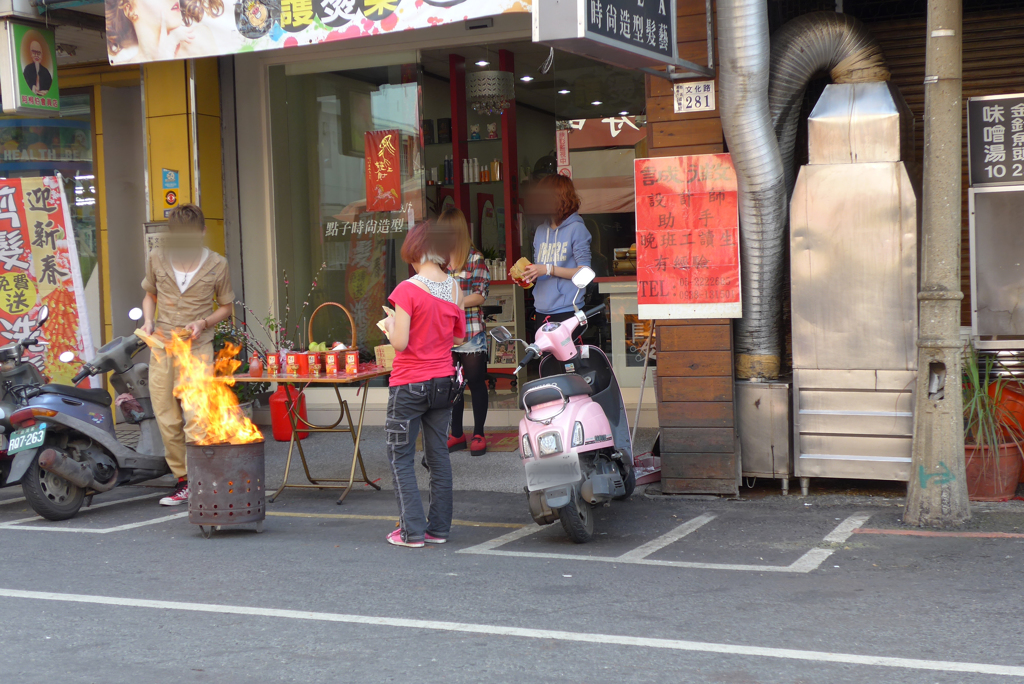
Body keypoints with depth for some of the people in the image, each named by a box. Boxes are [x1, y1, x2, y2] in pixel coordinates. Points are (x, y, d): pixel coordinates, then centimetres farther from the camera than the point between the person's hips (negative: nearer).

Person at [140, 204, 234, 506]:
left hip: (197, 348, -3)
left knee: (195, 419, -11)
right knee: (167, 419, 4)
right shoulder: (156, 259, 5)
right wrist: (148, 321, 1)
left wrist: (204, 322, -9)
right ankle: (183, 481, 16)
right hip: (161, 347, 3)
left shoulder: (216, 265, -1)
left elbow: (226, 306, 10)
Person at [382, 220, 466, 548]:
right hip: (444, 382, 6)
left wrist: (390, 325, 0)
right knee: (438, 456, 12)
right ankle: (439, 527, 16)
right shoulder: (454, 288, 2)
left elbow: (400, 342, -19)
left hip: (410, 384, -6)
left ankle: (412, 531, 2)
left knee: (401, 459, 5)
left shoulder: (408, 289, -17)